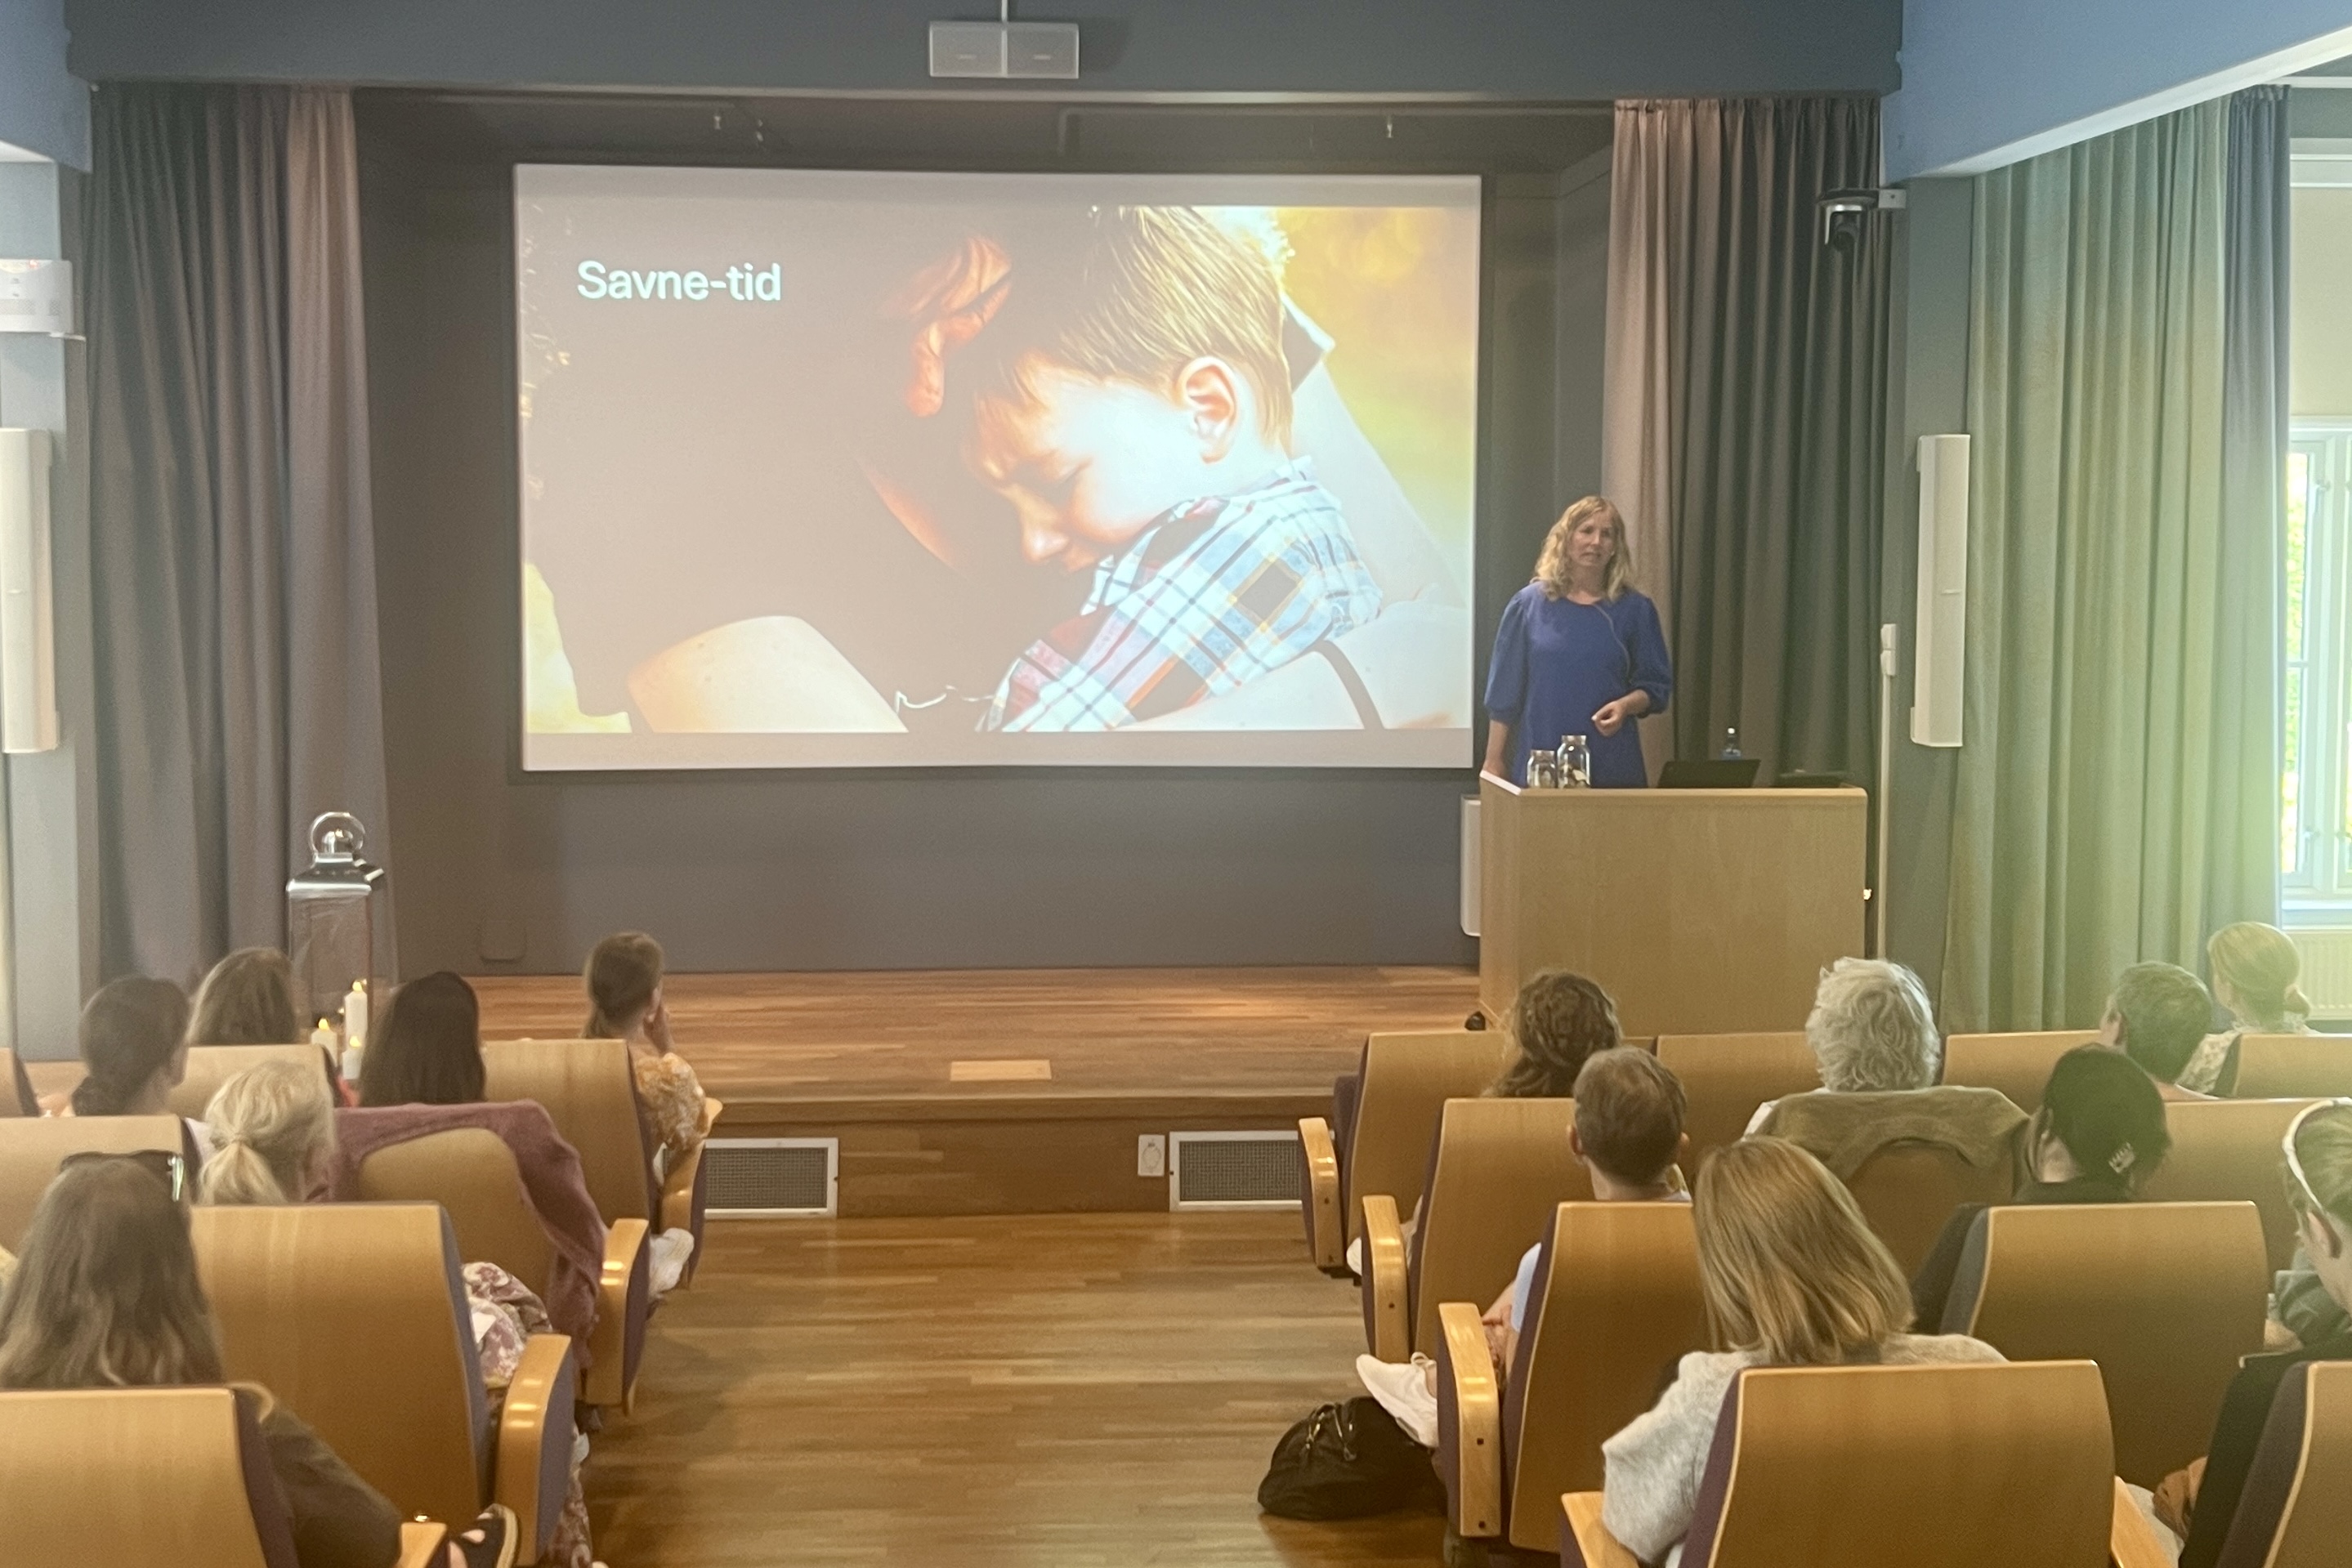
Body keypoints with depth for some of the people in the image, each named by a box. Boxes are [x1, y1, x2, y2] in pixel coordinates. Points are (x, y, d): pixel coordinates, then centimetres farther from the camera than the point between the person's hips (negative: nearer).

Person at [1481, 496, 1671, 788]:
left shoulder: (1635, 610, 5)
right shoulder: (1528, 605, 4)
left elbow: (1656, 686, 9)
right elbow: (1504, 692, 5)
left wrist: (1625, 705, -12)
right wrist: (1494, 761, 2)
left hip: (1614, 767, 1)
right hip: (1538, 766, -1)